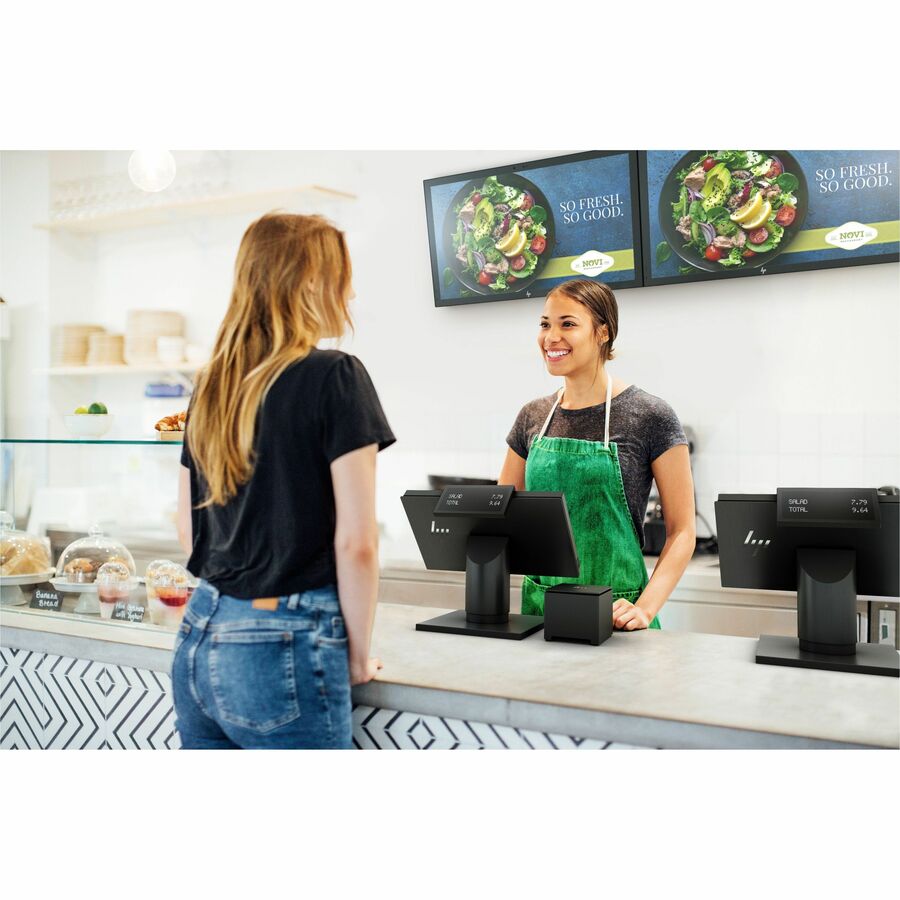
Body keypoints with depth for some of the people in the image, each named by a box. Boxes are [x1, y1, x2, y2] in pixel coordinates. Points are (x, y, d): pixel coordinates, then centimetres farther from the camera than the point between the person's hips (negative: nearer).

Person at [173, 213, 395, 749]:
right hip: (282, 648, -7)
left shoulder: (211, 386, 8)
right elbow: (356, 541, -13)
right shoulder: (335, 377, -11)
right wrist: (358, 658, -1)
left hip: (198, 639, 7)